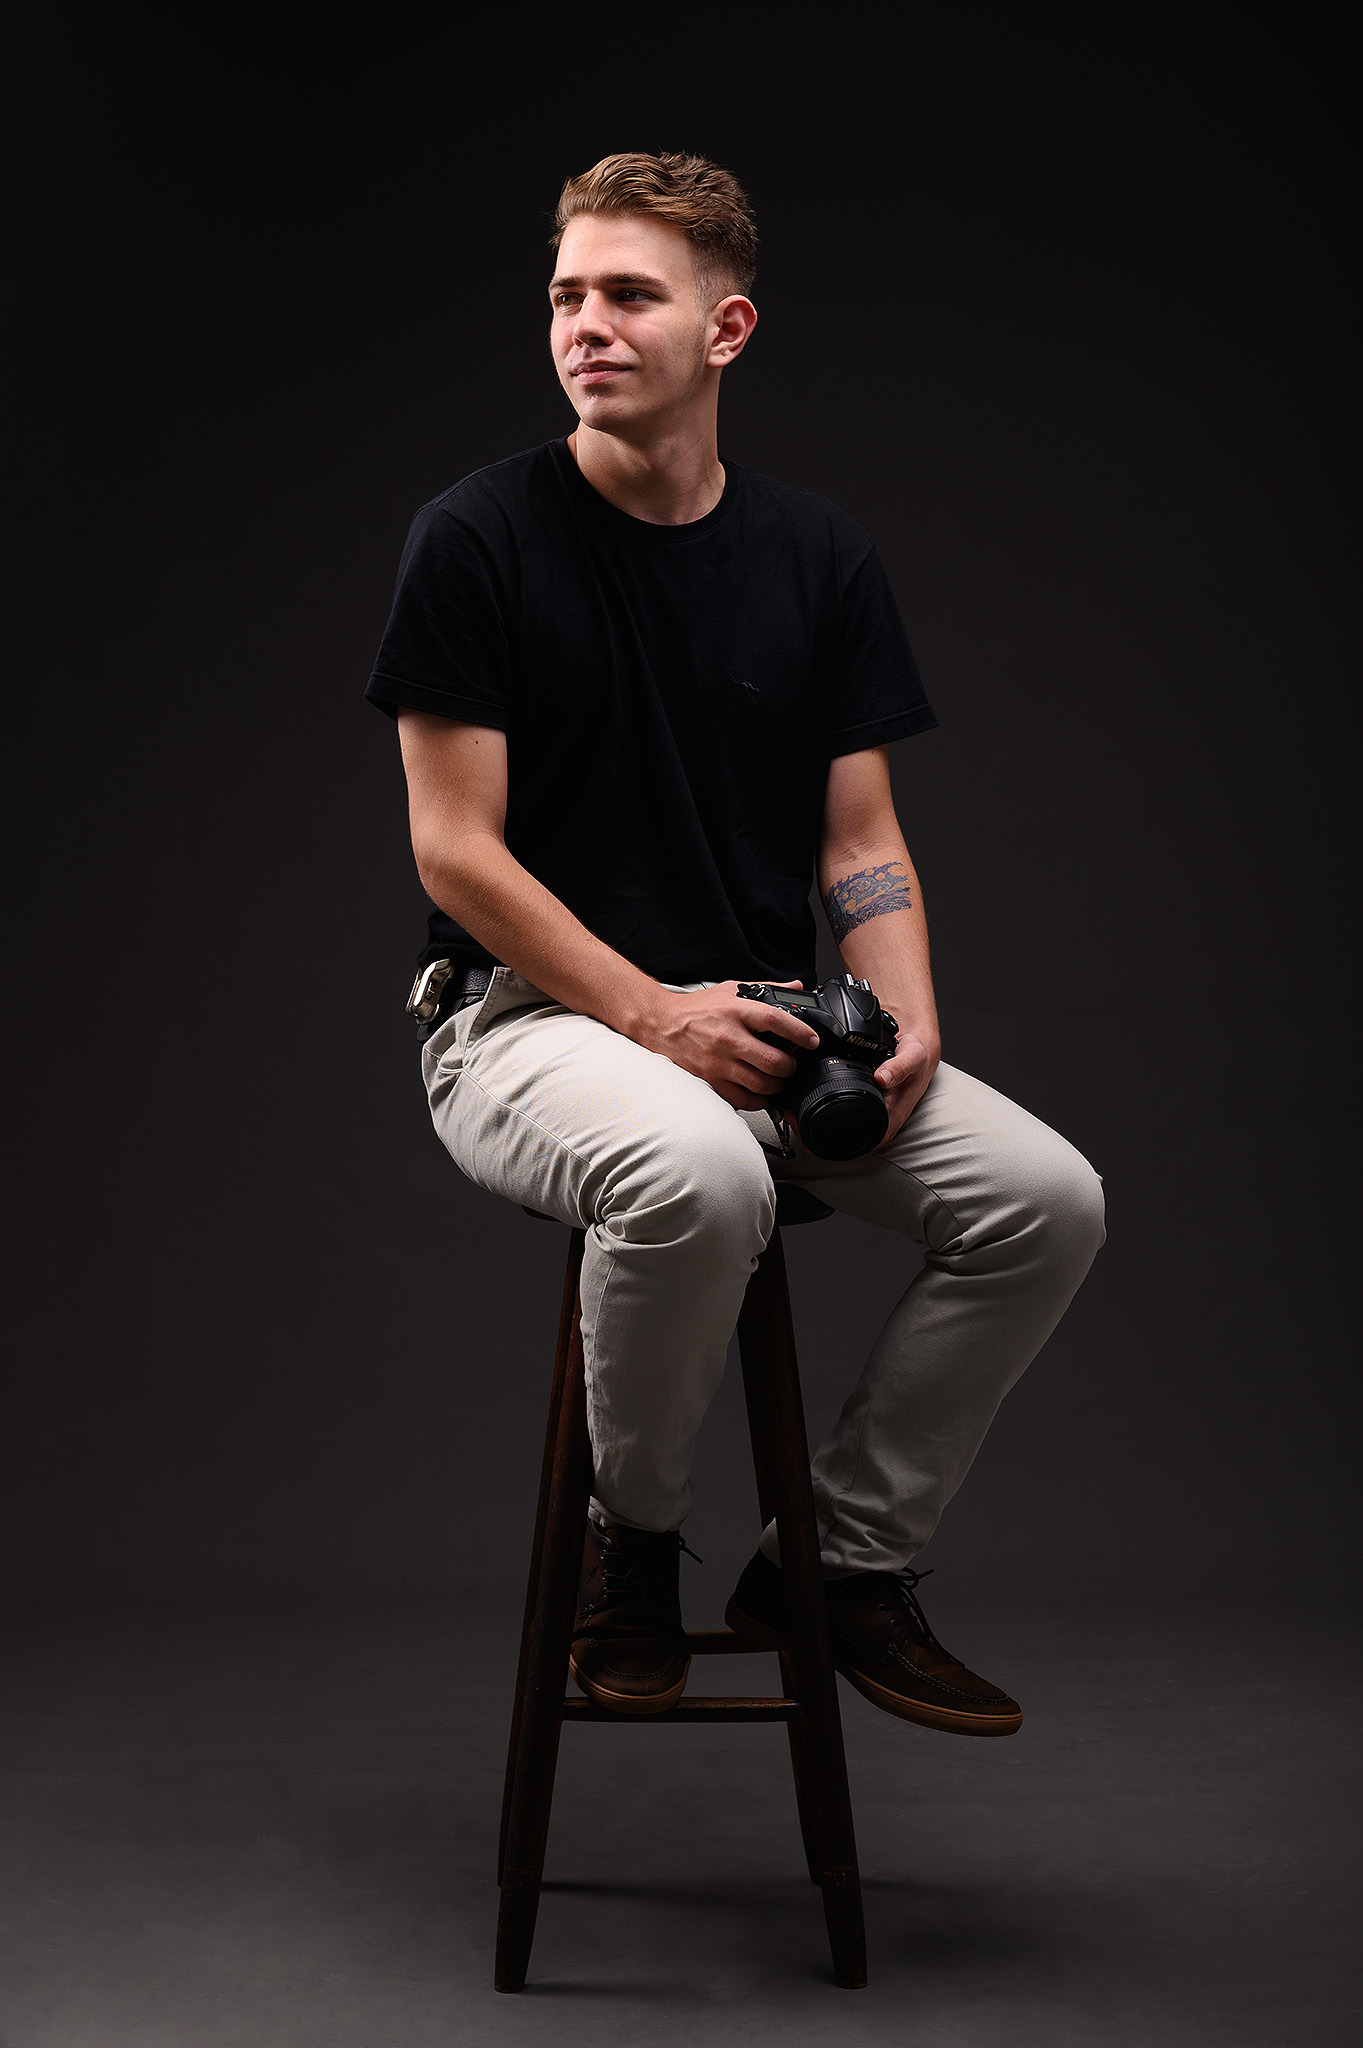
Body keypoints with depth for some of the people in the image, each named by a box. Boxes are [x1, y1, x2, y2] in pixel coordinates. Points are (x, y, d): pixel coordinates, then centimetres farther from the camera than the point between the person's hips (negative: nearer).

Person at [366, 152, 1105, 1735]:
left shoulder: (822, 559, 8)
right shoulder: (477, 538, -6)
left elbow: (861, 845, 8)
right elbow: (457, 852, -9)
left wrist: (905, 1018, -12)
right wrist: (654, 1013, -19)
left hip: (769, 1021, 5)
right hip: (528, 1013, -4)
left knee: (1048, 1199, -15)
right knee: (700, 1173, -37)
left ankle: (845, 1559, 3)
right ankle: (630, 1540, -7)